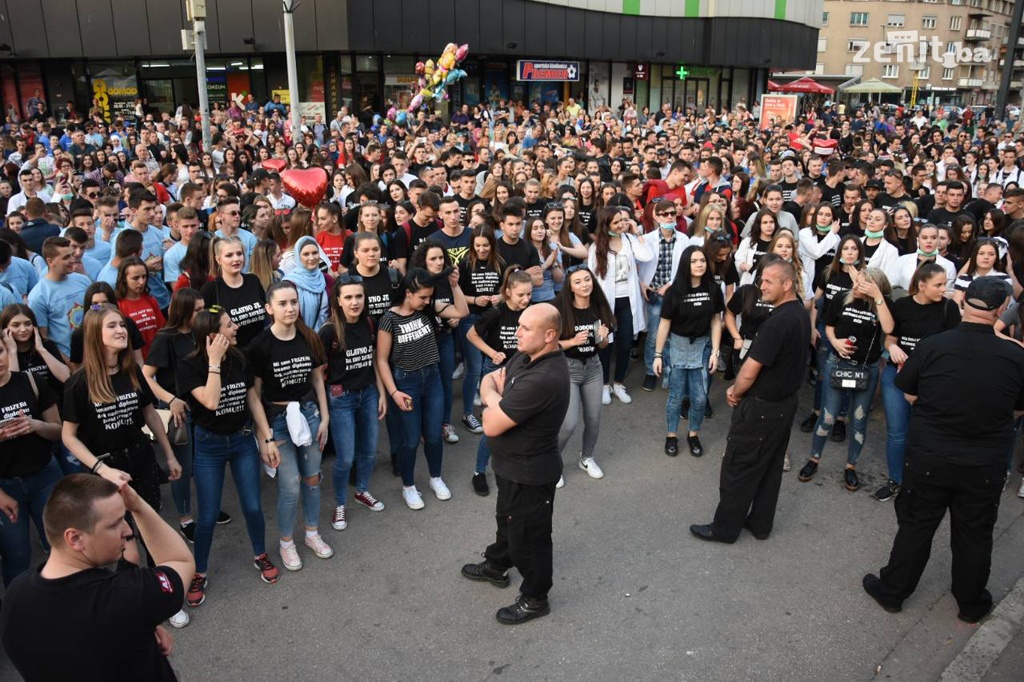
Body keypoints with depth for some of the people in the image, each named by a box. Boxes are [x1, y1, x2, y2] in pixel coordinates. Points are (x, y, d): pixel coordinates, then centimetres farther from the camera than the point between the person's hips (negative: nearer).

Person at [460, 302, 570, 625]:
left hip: (529, 473, -10)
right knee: (507, 518, 30)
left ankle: (535, 599, 34)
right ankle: (496, 566, 55)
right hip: (513, 464, 10)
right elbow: (489, 380, 8)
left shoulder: (542, 379, -36)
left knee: (528, 536, 12)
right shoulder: (529, 356, -5)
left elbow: (491, 425, -31)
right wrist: (496, 391, -15)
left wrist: (493, 397, -10)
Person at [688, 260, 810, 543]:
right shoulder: (800, 314, 3)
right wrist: (739, 388, 5)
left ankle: (725, 528, 18)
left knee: (738, 469, 5)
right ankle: (761, 524, 32)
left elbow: (750, 372, -24)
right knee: (771, 467, 19)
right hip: (786, 402, 9)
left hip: (761, 408, -9)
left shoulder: (777, 322, -28)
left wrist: (736, 392, -4)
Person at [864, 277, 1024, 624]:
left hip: (928, 460, 0)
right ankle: (971, 605, 36)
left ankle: (891, 592, 29)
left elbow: (909, 394, -1)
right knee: (974, 536, 18)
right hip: (985, 467, 1)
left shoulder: (931, 346, -16)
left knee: (915, 528, 15)